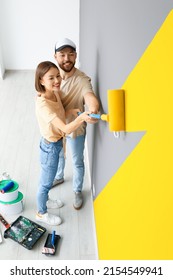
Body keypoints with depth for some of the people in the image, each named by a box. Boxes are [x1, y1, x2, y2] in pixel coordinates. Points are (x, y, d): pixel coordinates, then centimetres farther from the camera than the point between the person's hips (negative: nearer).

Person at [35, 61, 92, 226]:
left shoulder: (56, 93, -7)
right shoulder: (43, 104, -35)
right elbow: (66, 129, -40)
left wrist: (72, 111, -10)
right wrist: (81, 118, -57)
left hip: (56, 143, 8)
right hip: (50, 147, -8)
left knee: (46, 179, 30)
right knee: (46, 182, 15)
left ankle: (44, 200, 56)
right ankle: (41, 213, 39)